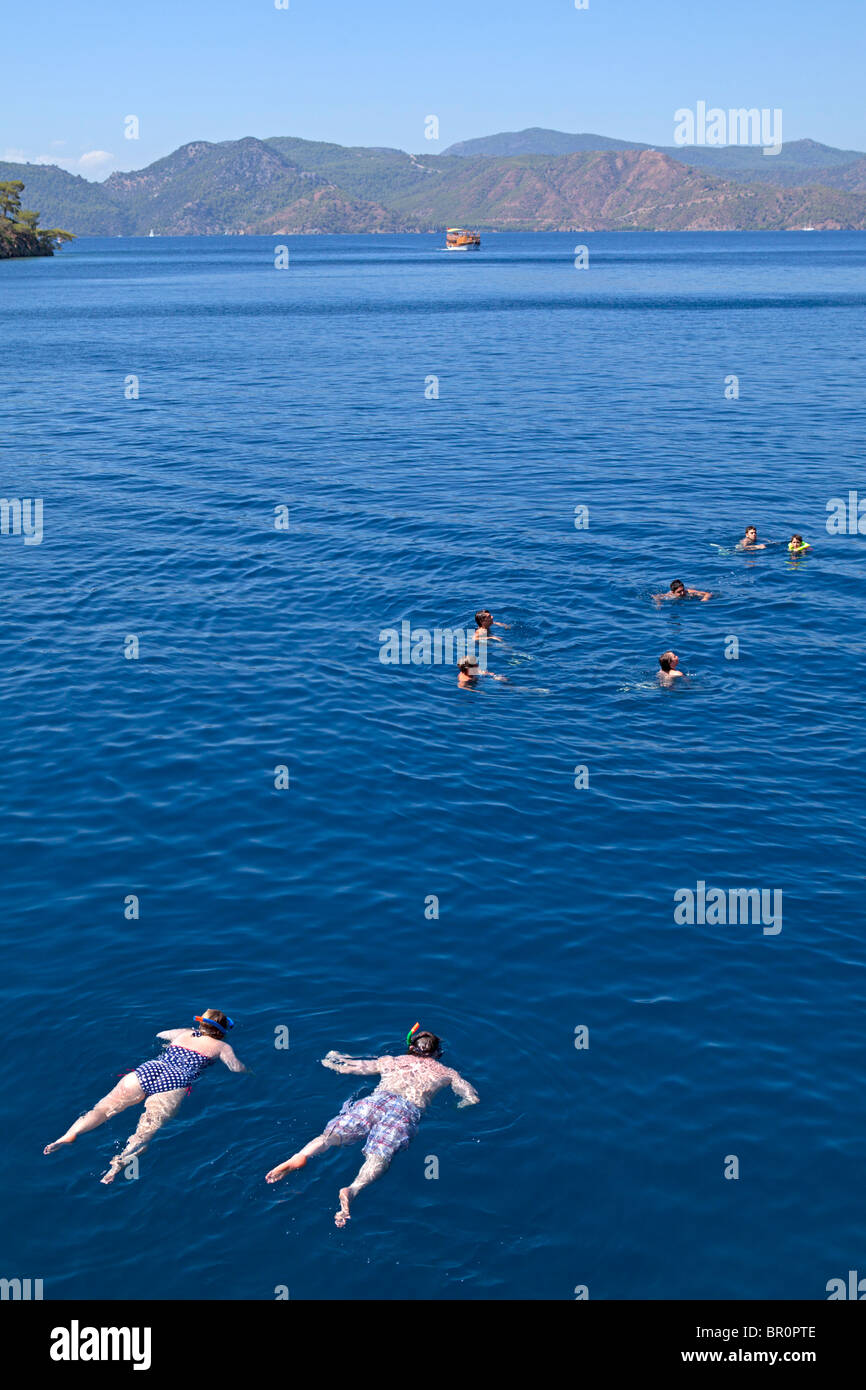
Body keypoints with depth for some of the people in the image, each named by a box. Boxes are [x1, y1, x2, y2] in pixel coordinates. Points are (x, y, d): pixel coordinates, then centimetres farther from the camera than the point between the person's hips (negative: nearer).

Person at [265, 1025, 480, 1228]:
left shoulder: (390, 1061, 35)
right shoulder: (446, 1072, 31)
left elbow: (347, 1068, 38)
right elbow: (472, 1099, 23)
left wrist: (332, 1060, 59)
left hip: (377, 1098, 2)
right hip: (409, 1109, -2)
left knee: (334, 1133, -7)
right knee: (379, 1155, -21)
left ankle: (302, 1155, -38)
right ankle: (353, 1190, -50)